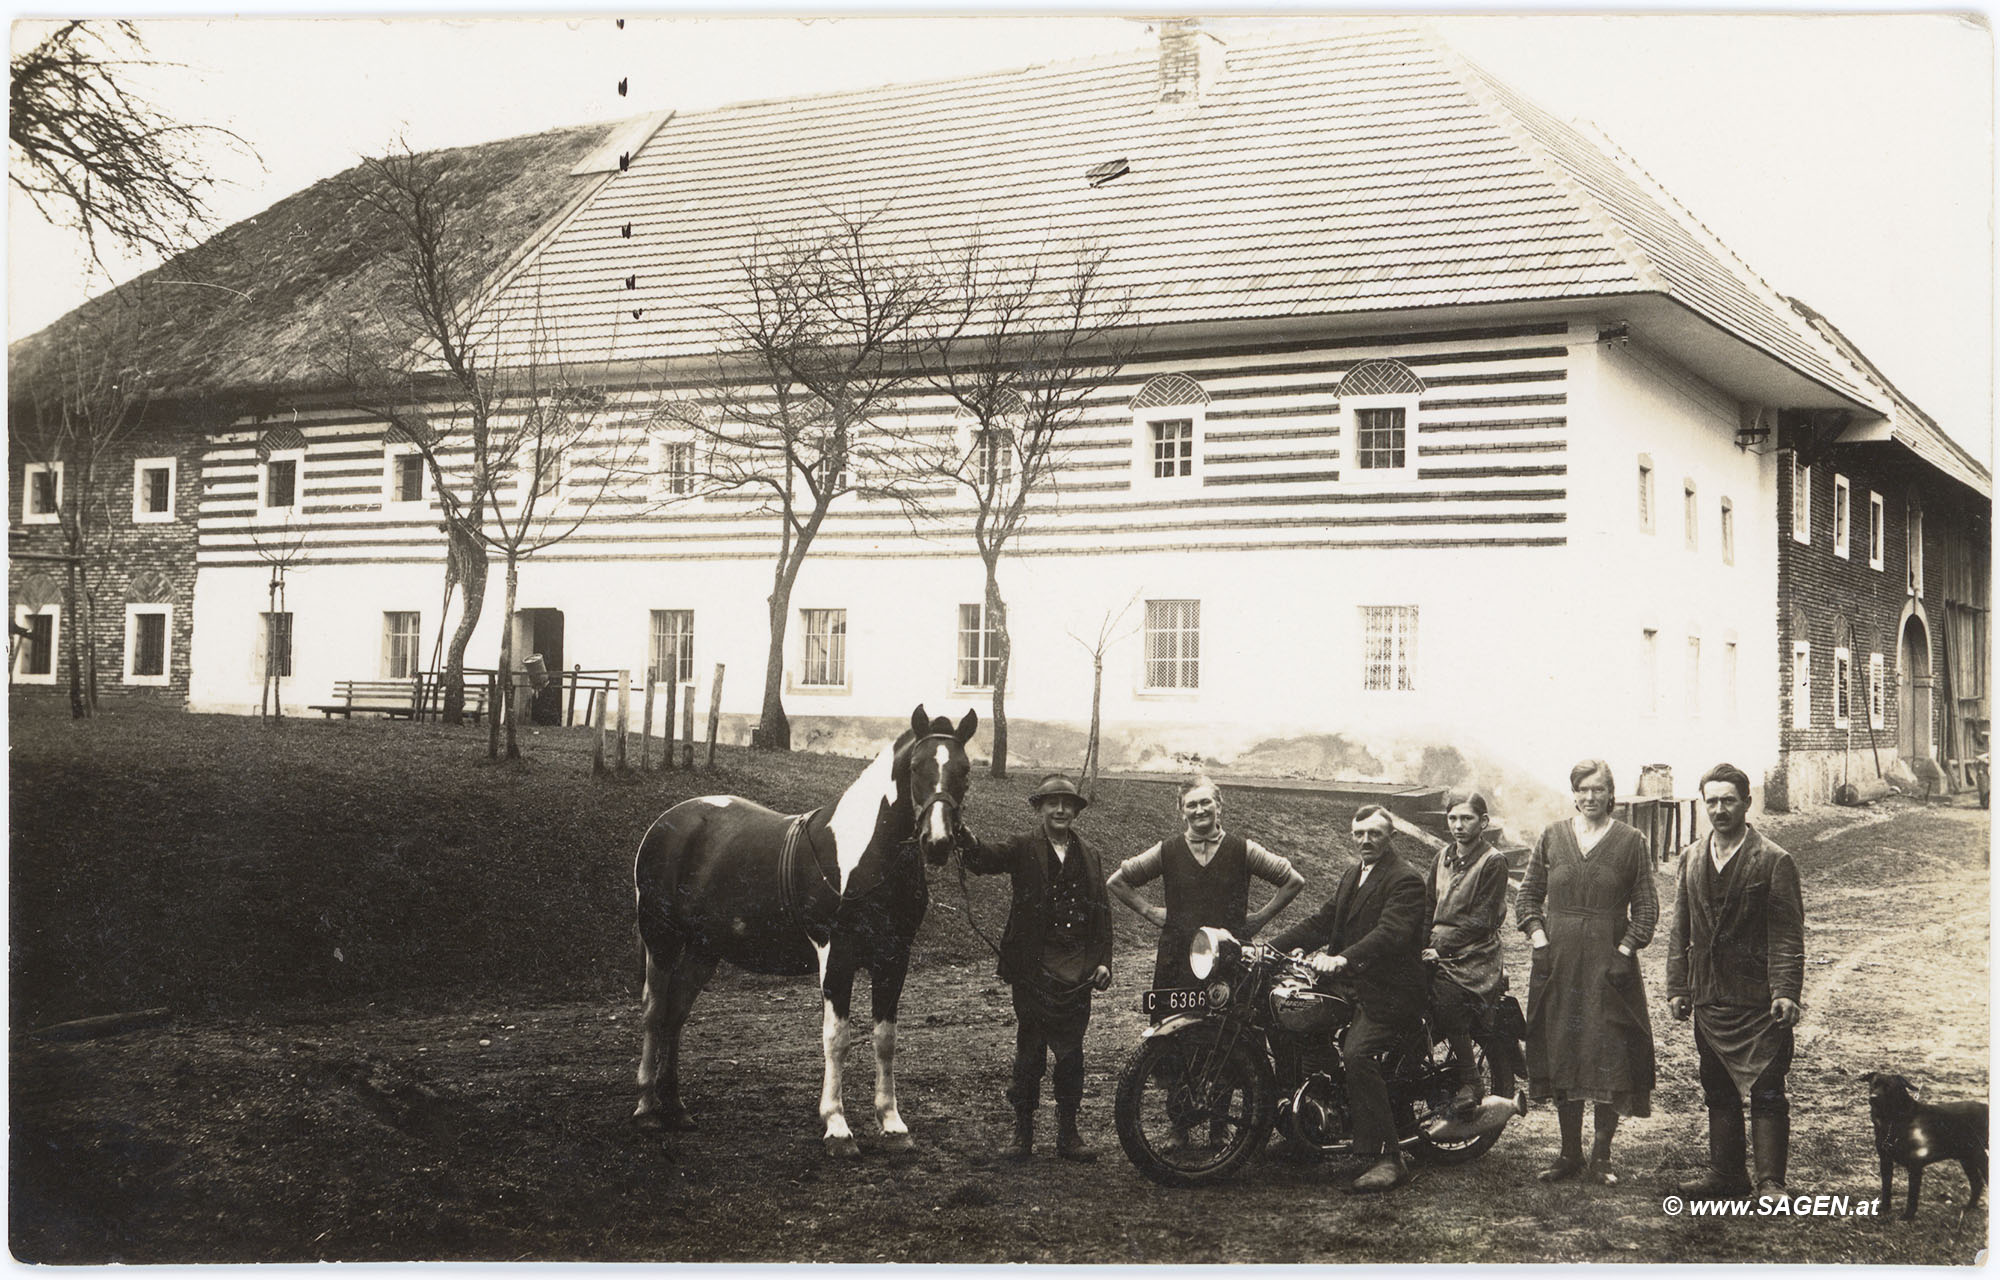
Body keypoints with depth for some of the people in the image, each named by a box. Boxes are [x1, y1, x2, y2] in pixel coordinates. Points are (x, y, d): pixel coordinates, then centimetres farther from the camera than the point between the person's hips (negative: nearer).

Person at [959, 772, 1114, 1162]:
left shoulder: (1088, 856, 12)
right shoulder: (1024, 849, 1)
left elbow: (1102, 912, 12)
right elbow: (985, 860, -18)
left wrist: (1103, 961, 3)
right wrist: (965, 842, -40)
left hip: (1076, 969, 3)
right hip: (1034, 966, -3)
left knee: (1071, 1051, 7)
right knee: (1029, 1050, 3)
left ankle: (1068, 1133, 15)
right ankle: (1023, 1132, 11)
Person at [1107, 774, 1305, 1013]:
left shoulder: (1243, 850, 5)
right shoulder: (1168, 850, 8)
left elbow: (1294, 881, 10)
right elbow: (1117, 882, 16)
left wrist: (1258, 919, 7)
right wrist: (1151, 913, 9)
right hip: (1177, 962, 1)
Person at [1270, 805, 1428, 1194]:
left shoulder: (1405, 880, -9)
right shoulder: (1352, 876, 22)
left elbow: (1391, 932, -24)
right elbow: (1323, 921, 17)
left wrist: (1343, 958, -38)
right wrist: (1269, 947, 5)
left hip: (1389, 993, -10)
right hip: (1353, 986, 10)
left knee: (1358, 1055, -27)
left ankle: (1387, 1159, -25)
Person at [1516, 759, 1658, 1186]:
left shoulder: (1631, 842, 2)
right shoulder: (1552, 838, 8)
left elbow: (1646, 907, 1)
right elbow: (1527, 895, 11)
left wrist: (1625, 952, -9)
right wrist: (1539, 941, -1)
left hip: (1608, 962, -2)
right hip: (1558, 963, 2)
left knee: (1611, 1058, -3)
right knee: (1561, 1053, 5)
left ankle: (1601, 1155, 8)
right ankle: (1570, 1154, 14)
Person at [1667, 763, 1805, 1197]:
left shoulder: (1774, 862, -5)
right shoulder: (1690, 859, 11)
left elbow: (1787, 934, -8)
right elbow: (1680, 929, 13)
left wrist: (1786, 992, -16)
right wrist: (1677, 988, 8)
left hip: (1759, 999, -5)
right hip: (1709, 997, 6)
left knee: (1766, 1092, -4)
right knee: (1718, 1092, 12)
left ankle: (1771, 1181, 1)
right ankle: (1726, 1175, 20)